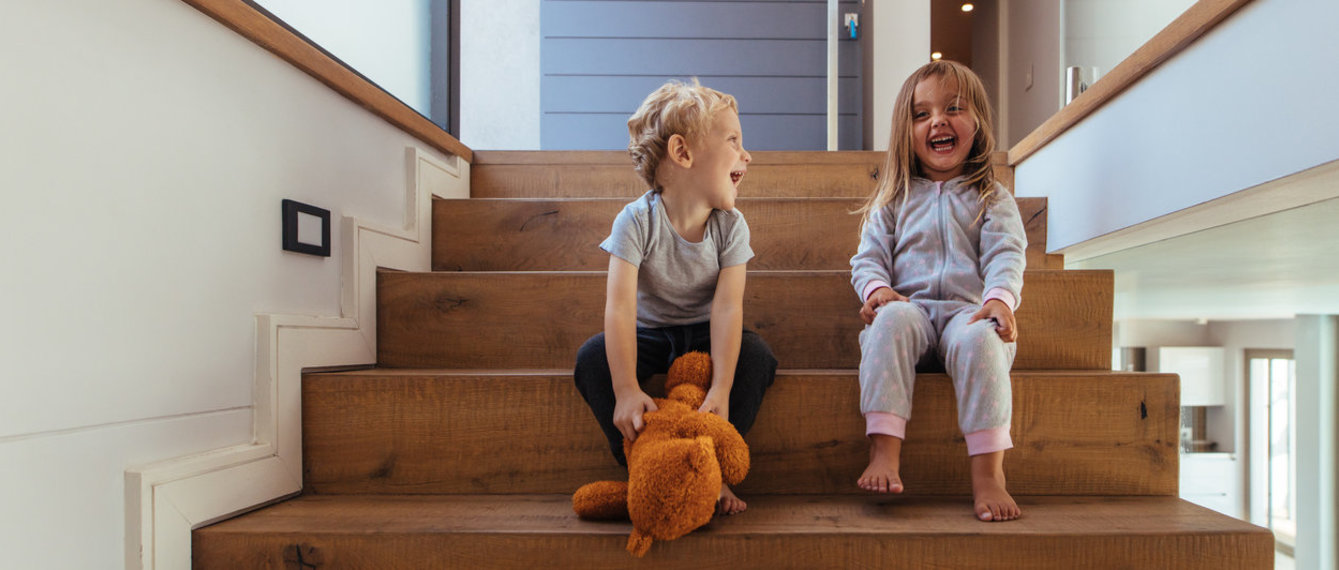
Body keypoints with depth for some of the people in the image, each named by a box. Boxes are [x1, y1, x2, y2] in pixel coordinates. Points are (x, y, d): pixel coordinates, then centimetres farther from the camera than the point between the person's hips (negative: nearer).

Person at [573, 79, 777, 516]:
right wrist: (627, 390, -42)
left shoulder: (731, 226, -14)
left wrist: (721, 389, -37)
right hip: (649, 333, -1)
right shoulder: (637, 220, -22)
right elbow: (620, 306, -32)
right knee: (593, 358, -27)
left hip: (704, 333, 2)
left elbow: (727, 306, -24)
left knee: (756, 354, -26)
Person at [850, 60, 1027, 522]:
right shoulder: (893, 200, 21)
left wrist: (999, 299, -21)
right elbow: (868, 258, 12)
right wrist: (876, 289, -13)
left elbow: (1005, 257, 1)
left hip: (969, 313, -1)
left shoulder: (993, 200, 18)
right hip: (910, 309, 1)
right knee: (891, 319, -35)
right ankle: (884, 451, -40)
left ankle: (988, 472, -34)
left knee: (979, 338, -36)